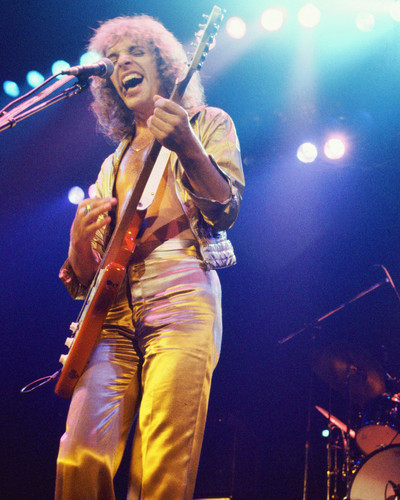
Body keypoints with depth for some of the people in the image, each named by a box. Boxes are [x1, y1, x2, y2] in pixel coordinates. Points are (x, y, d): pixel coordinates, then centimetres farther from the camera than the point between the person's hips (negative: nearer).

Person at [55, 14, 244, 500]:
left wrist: (187, 147, -21)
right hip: (114, 305, 4)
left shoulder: (207, 123, 16)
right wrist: (80, 237, -2)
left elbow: (226, 209, -3)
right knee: (81, 456, -14)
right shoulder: (114, 163, 27)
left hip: (180, 293, -4)